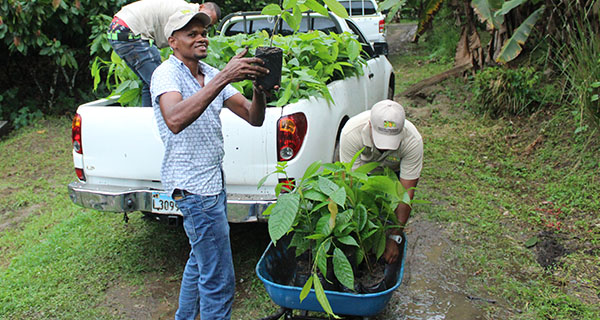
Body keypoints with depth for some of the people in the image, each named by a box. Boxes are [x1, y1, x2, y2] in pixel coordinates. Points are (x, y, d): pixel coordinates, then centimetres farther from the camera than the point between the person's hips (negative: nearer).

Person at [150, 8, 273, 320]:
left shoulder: (211, 75, 10)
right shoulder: (167, 73, -12)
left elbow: (254, 118, 2)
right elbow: (175, 120, -35)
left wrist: (259, 88, -19)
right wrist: (223, 79, -38)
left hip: (213, 178, 9)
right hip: (192, 184, -9)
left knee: (201, 259, 25)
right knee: (219, 280, -5)